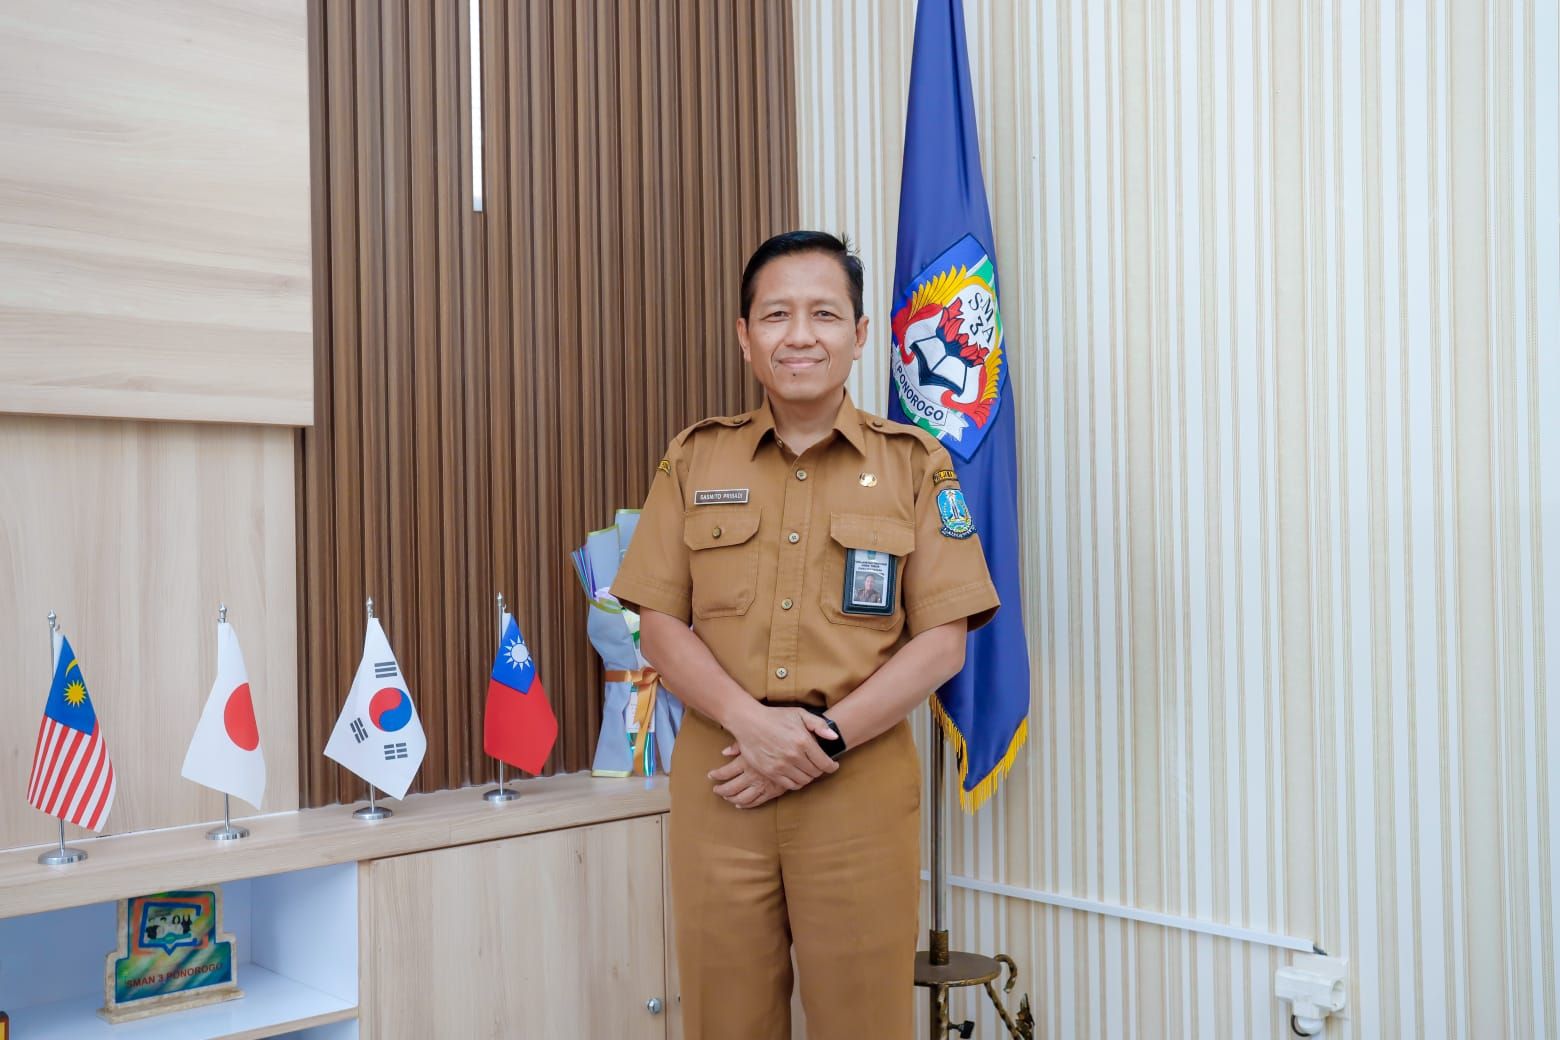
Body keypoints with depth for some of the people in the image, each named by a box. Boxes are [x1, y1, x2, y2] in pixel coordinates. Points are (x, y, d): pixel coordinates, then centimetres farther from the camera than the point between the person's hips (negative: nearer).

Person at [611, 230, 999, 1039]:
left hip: (861, 783, -1)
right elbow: (660, 626, 4)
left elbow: (942, 641, -2)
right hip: (718, 781, 1)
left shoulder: (913, 464, 4)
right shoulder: (694, 460, 8)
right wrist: (750, 721, -13)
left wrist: (827, 734, -13)